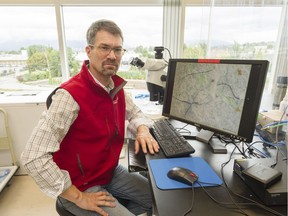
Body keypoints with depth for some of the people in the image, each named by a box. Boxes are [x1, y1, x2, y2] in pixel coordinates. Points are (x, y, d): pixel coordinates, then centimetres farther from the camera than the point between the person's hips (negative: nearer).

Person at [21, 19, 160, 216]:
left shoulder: (116, 85, -4)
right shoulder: (70, 95, -27)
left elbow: (134, 112, 13)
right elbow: (33, 157, -29)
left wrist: (143, 130, -10)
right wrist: (78, 197, -21)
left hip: (112, 172, 7)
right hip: (81, 185, -7)